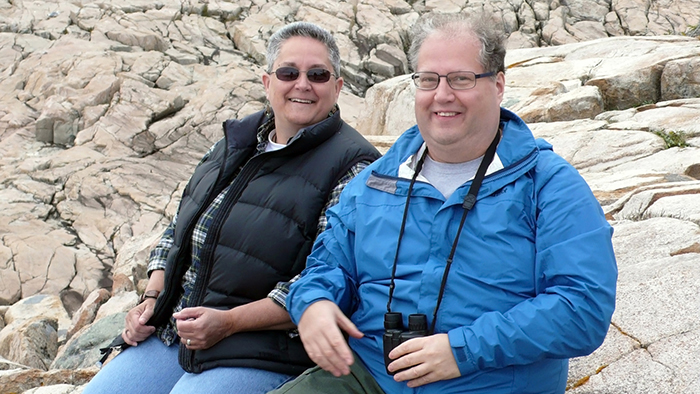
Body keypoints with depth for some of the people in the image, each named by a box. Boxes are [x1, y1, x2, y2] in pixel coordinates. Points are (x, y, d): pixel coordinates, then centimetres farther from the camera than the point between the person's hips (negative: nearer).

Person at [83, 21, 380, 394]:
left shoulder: (352, 166, -9)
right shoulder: (233, 142, 14)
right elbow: (178, 229, 22)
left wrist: (229, 322, -18)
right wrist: (151, 298, 7)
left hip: (264, 355, -6)